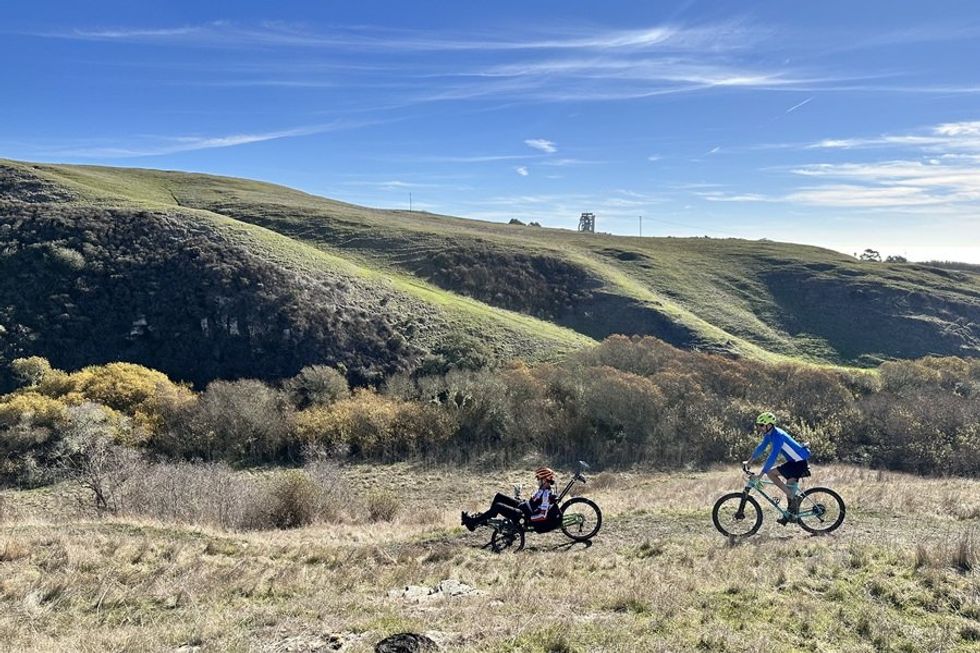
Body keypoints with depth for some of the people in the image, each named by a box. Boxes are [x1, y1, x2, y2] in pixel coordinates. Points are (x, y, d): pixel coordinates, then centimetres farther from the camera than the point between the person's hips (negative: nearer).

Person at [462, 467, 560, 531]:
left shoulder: (547, 494, -23)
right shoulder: (544, 489, 6)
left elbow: (543, 515, -29)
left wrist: (526, 518, -28)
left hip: (526, 515, -10)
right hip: (524, 506, 10)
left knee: (498, 506, -20)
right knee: (499, 496, 9)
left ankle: (473, 522, -11)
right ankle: (483, 518, 17)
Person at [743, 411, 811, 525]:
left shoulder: (777, 436, -24)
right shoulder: (769, 434, 5)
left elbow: (773, 457, -30)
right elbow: (761, 448, 17)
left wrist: (760, 474, -30)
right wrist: (749, 462, 16)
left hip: (799, 462, -10)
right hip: (795, 460, 10)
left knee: (771, 473, -14)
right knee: (790, 487, 13)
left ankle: (793, 497, -8)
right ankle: (791, 514, 22)